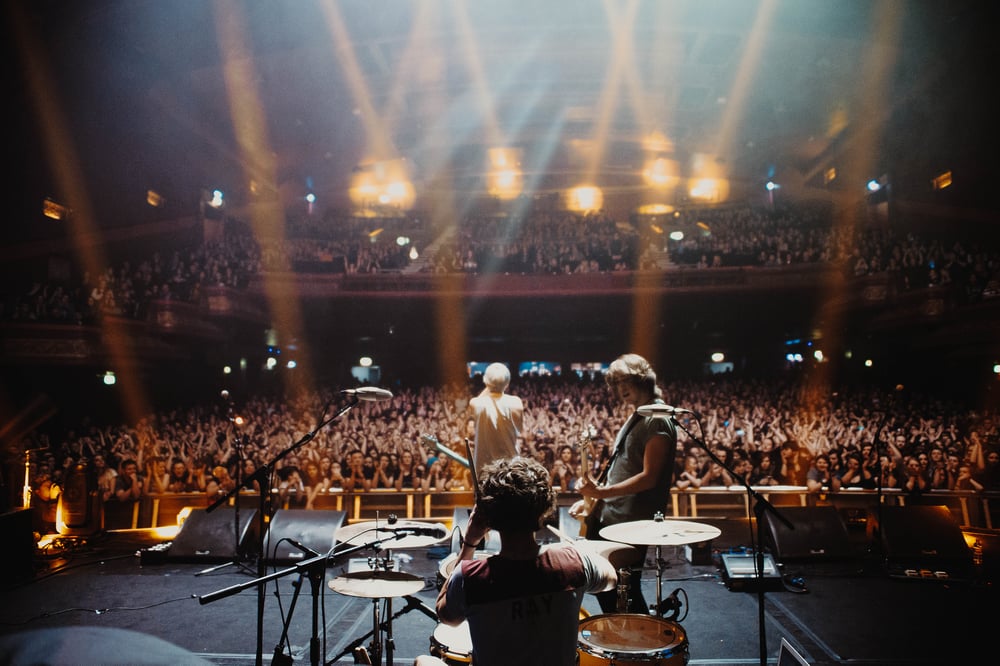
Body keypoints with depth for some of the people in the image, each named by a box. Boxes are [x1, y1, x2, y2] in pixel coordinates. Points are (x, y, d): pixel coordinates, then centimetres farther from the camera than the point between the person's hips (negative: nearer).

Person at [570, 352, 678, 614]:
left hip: (631, 525, -9)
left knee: (625, 595, 2)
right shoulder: (636, 417, 15)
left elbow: (649, 477, -22)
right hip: (608, 517, 10)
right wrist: (592, 499, 10)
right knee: (604, 588, 18)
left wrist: (603, 492, -25)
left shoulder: (658, 420, -15)